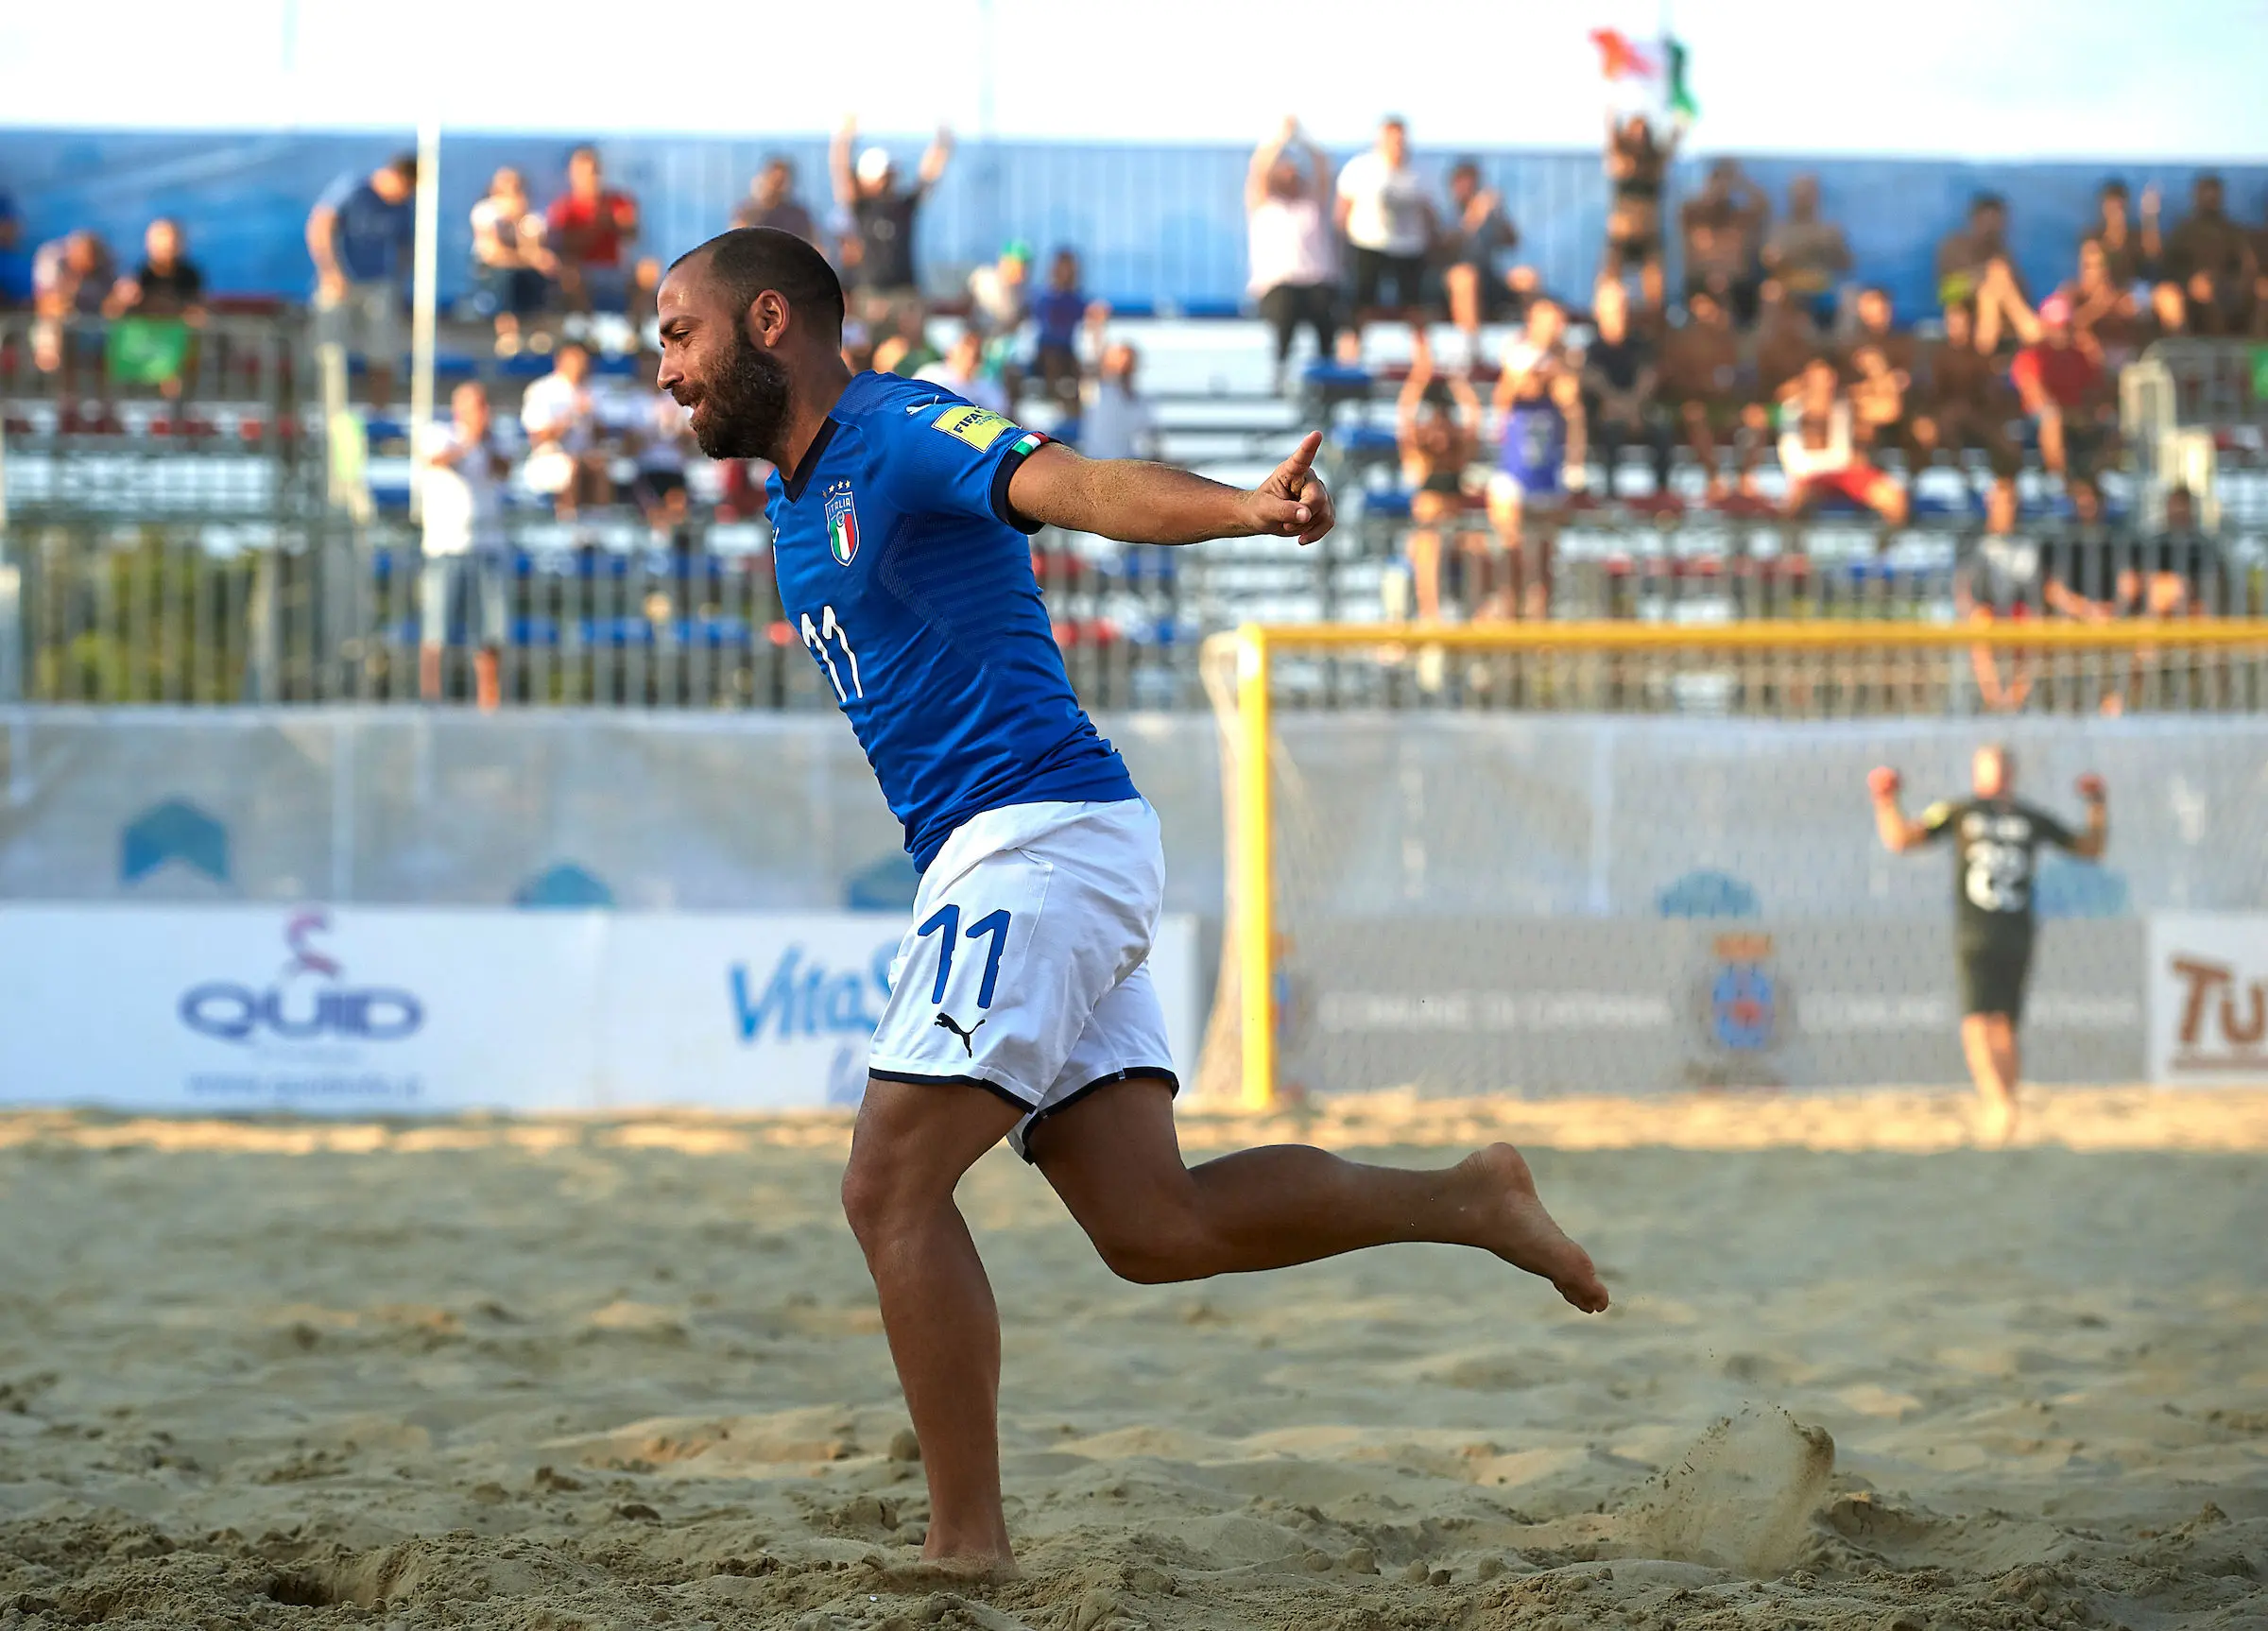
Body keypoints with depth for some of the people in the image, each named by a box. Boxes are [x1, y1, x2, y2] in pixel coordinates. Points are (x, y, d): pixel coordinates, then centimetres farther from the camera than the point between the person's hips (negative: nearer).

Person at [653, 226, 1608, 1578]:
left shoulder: (899, 434, -9)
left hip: (1038, 834, -9)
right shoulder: (801, 499, 20)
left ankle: (970, 1545, -10)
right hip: (1011, 856, 9)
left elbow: (1081, 487, -27)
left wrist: (1245, 509, -45)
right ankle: (1468, 1201, 11)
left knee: (893, 1187, -12)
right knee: (1153, 1228, 3)